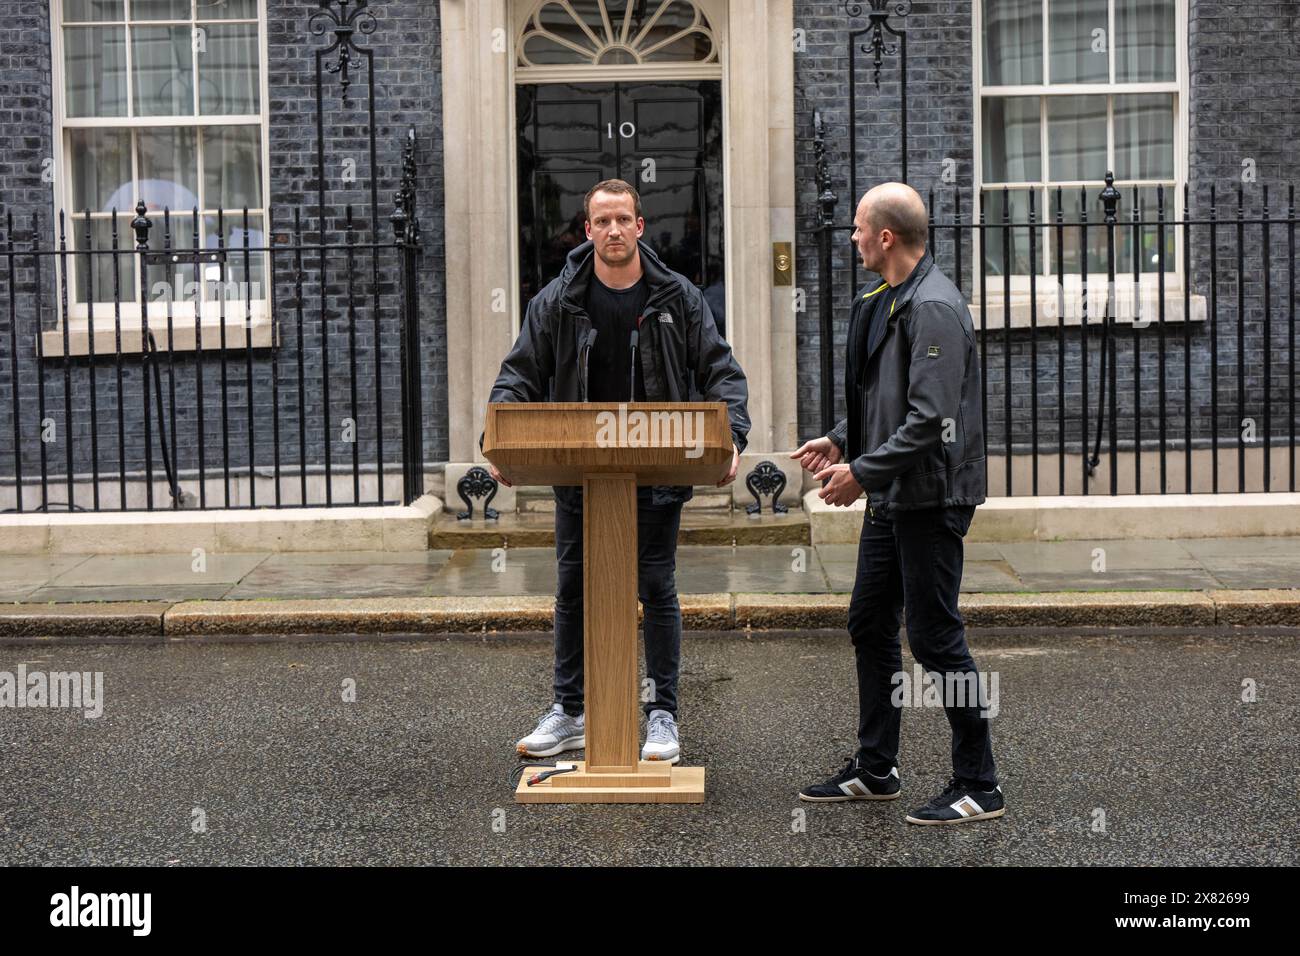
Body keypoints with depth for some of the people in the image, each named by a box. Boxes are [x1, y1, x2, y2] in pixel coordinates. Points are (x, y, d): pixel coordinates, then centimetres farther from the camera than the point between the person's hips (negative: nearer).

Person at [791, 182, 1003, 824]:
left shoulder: (935, 308, -19)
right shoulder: (884, 301, 13)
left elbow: (930, 419, -25)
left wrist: (861, 470, -22)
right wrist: (838, 440, 11)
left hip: (930, 500, -10)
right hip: (890, 498, 10)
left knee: (936, 640, -4)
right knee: (870, 628, 16)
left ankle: (978, 785, 7)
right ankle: (874, 770, 28)